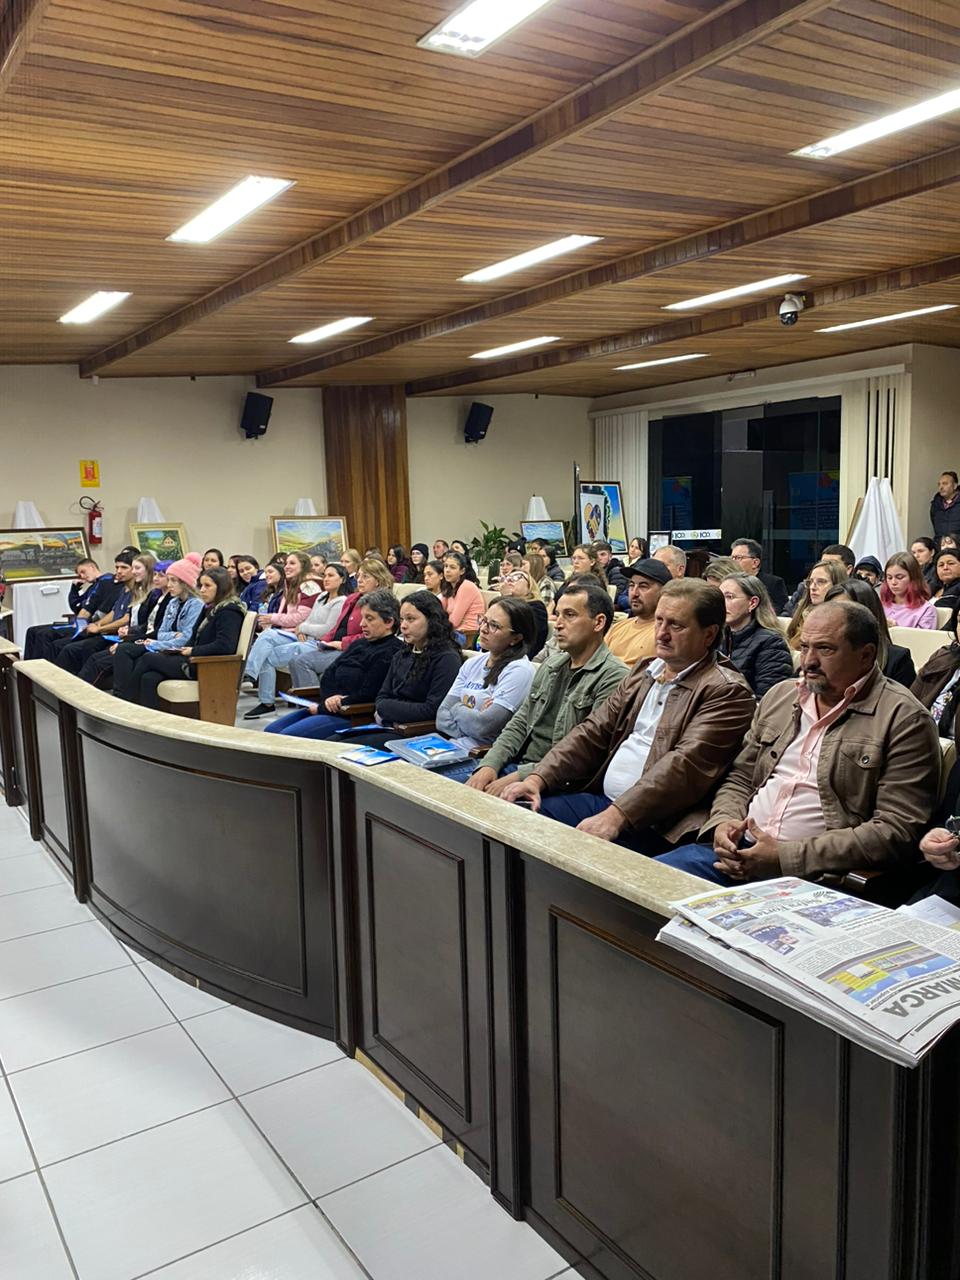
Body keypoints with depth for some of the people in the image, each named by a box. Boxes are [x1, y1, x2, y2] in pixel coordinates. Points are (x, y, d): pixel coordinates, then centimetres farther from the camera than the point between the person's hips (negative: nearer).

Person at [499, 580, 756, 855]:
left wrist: (616, 816, -29)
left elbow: (685, 764, -20)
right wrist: (538, 778, -2)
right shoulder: (646, 670, 17)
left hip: (654, 823, -7)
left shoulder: (727, 691, -8)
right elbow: (594, 732, 12)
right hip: (599, 798, 7)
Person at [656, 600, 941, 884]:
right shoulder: (780, 696, 16)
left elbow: (898, 831, -13)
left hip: (813, 872, -6)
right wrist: (723, 820, -3)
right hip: (740, 851, 6)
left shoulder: (904, 720, -5)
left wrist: (786, 857, -18)